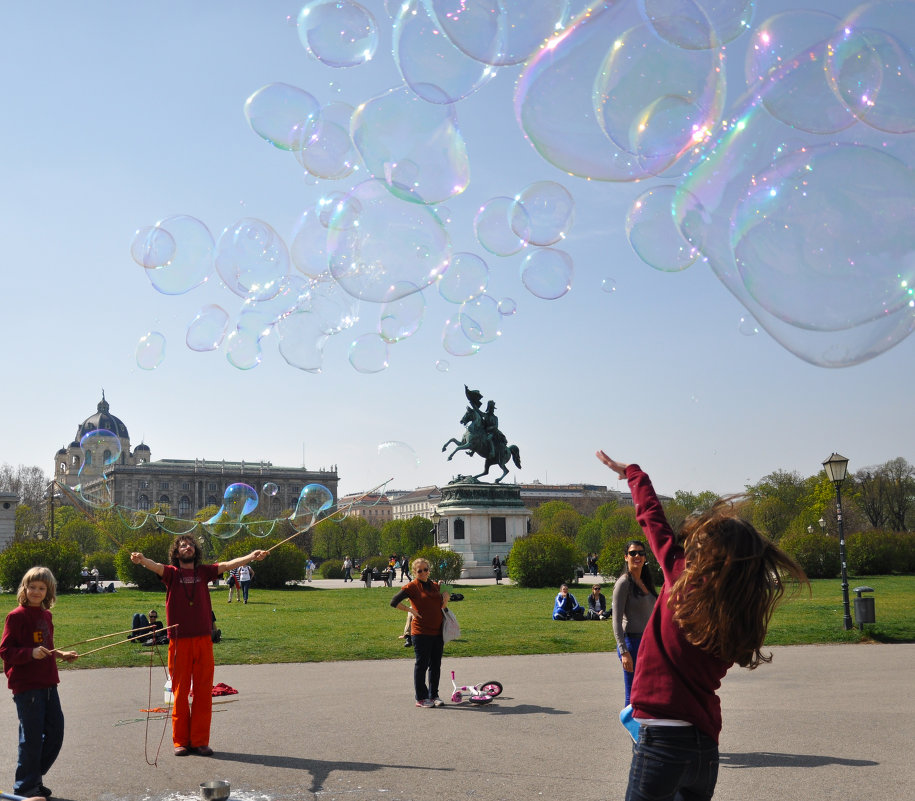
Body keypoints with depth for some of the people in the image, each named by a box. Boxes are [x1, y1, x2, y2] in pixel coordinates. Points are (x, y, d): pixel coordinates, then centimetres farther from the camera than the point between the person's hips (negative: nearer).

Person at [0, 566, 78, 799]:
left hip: (48, 683, 7)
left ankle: (35, 775, 26)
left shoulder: (46, 615, 12)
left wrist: (61, 655, 11)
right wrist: (31, 653, -27)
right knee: (32, 736, -2)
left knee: (56, 732, 10)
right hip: (26, 686, -7)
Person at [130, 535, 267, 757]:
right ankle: (181, 741, 13)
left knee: (203, 692, 3)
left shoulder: (204, 572, 9)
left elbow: (227, 565, -2)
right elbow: (156, 566, -17)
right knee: (180, 692, 4)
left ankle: (200, 741, 11)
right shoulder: (171, 573, 2)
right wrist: (141, 560, -39)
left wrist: (251, 557, -17)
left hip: (203, 640, 2)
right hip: (179, 641, -2)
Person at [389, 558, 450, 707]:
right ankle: (421, 698, 8)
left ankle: (434, 695, 23)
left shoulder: (435, 586, 14)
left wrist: (446, 598, 1)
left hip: (437, 632, 6)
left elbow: (442, 608, 21)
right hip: (421, 632, -6)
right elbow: (394, 602, -11)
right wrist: (411, 610, -10)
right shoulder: (412, 586, -6)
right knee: (422, 665, 0)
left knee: (436, 666, 11)